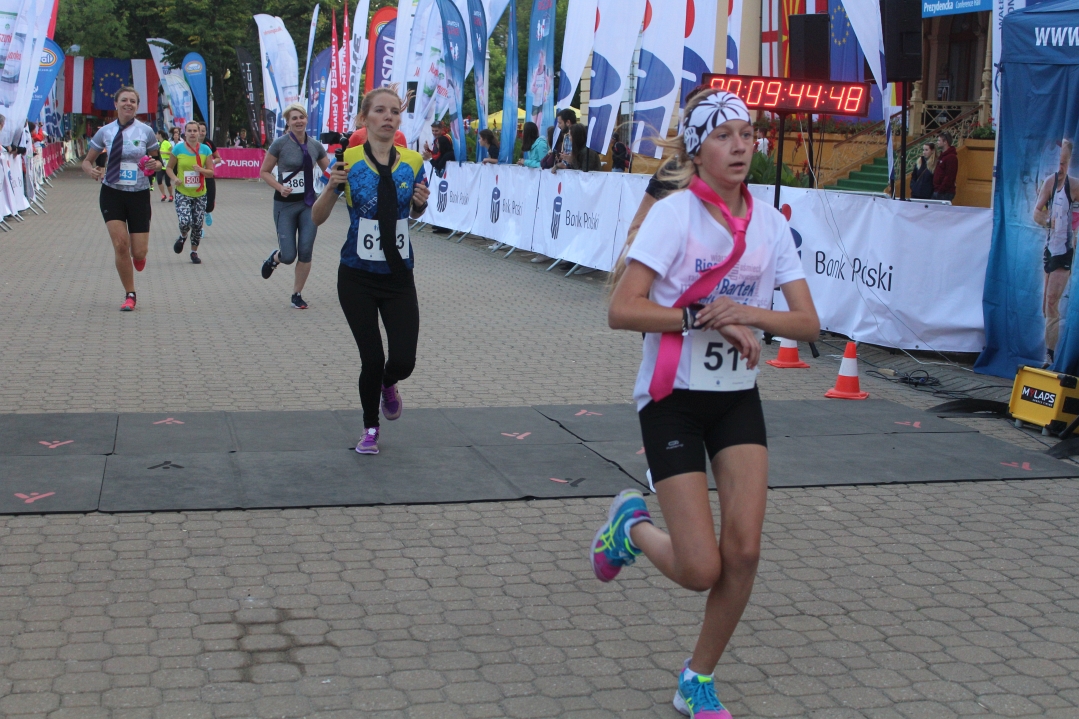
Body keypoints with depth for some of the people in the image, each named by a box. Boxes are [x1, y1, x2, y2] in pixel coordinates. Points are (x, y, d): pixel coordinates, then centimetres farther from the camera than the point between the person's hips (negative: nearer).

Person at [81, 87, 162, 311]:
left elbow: (157, 160, 9)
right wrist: (92, 170, -14)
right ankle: (130, 295, 5)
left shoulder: (146, 131, -1)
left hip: (139, 194, 0)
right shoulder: (105, 132, 1)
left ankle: (138, 257, 37)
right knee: (120, 244, -12)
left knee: (139, 253, -4)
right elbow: (87, 161, 9)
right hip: (112, 193, 0)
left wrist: (155, 164, -15)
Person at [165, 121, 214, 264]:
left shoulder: (205, 150, 0)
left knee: (198, 225, 5)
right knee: (185, 222, -18)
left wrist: (201, 170, -18)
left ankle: (194, 252, 25)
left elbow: (211, 172, 3)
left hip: (200, 194, 2)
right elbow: (169, 167, 7)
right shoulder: (178, 149, -3)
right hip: (182, 193, -2)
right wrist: (175, 178, -13)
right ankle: (183, 236, 19)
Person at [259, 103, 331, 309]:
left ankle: (297, 295, 13)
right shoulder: (280, 144, -7)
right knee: (288, 256, -5)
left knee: (306, 252, -3)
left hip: (308, 203, 3)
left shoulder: (315, 145, 3)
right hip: (285, 204, -3)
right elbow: (264, 172, -2)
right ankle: (275, 257, 33)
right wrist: (280, 187, -18)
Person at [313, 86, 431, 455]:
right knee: (372, 359, 0)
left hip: (399, 275, 2)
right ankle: (370, 429, 26)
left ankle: (388, 385, 34)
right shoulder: (348, 160, -8)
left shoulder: (412, 162, -1)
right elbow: (317, 217, -5)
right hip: (357, 276, -2)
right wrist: (332, 186, -23)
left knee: (404, 361, -5)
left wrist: (421, 202, -6)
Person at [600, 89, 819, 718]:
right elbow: (622, 310, -20)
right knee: (700, 570, -8)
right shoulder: (675, 213, -12)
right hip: (673, 399, -5)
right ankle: (632, 525, 26)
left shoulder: (771, 222, 2)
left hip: (738, 398, 5)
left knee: (744, 552, -5)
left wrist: (747, 313, -19)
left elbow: (809, 323, -1)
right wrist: (704, 317, -26)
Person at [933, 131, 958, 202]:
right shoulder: (942, 156, 18)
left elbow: (949, 177, -20)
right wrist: (936, 190, 15)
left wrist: (940, 190, -20)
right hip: (937, 191, 9)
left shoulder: (951, 157, -13)